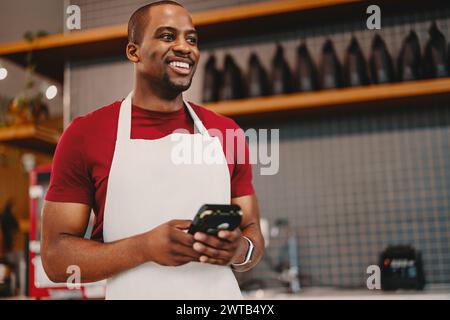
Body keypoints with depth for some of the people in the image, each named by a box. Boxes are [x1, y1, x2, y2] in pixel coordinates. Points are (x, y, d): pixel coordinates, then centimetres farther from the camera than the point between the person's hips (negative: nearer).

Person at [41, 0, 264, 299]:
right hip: (130, 292, -2)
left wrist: (241, 250, -16)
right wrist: (145, 247, -22)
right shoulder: (85, 134, -8)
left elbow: (253, 231, 7)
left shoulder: (227, 132, 0)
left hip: (221, 294, 3)